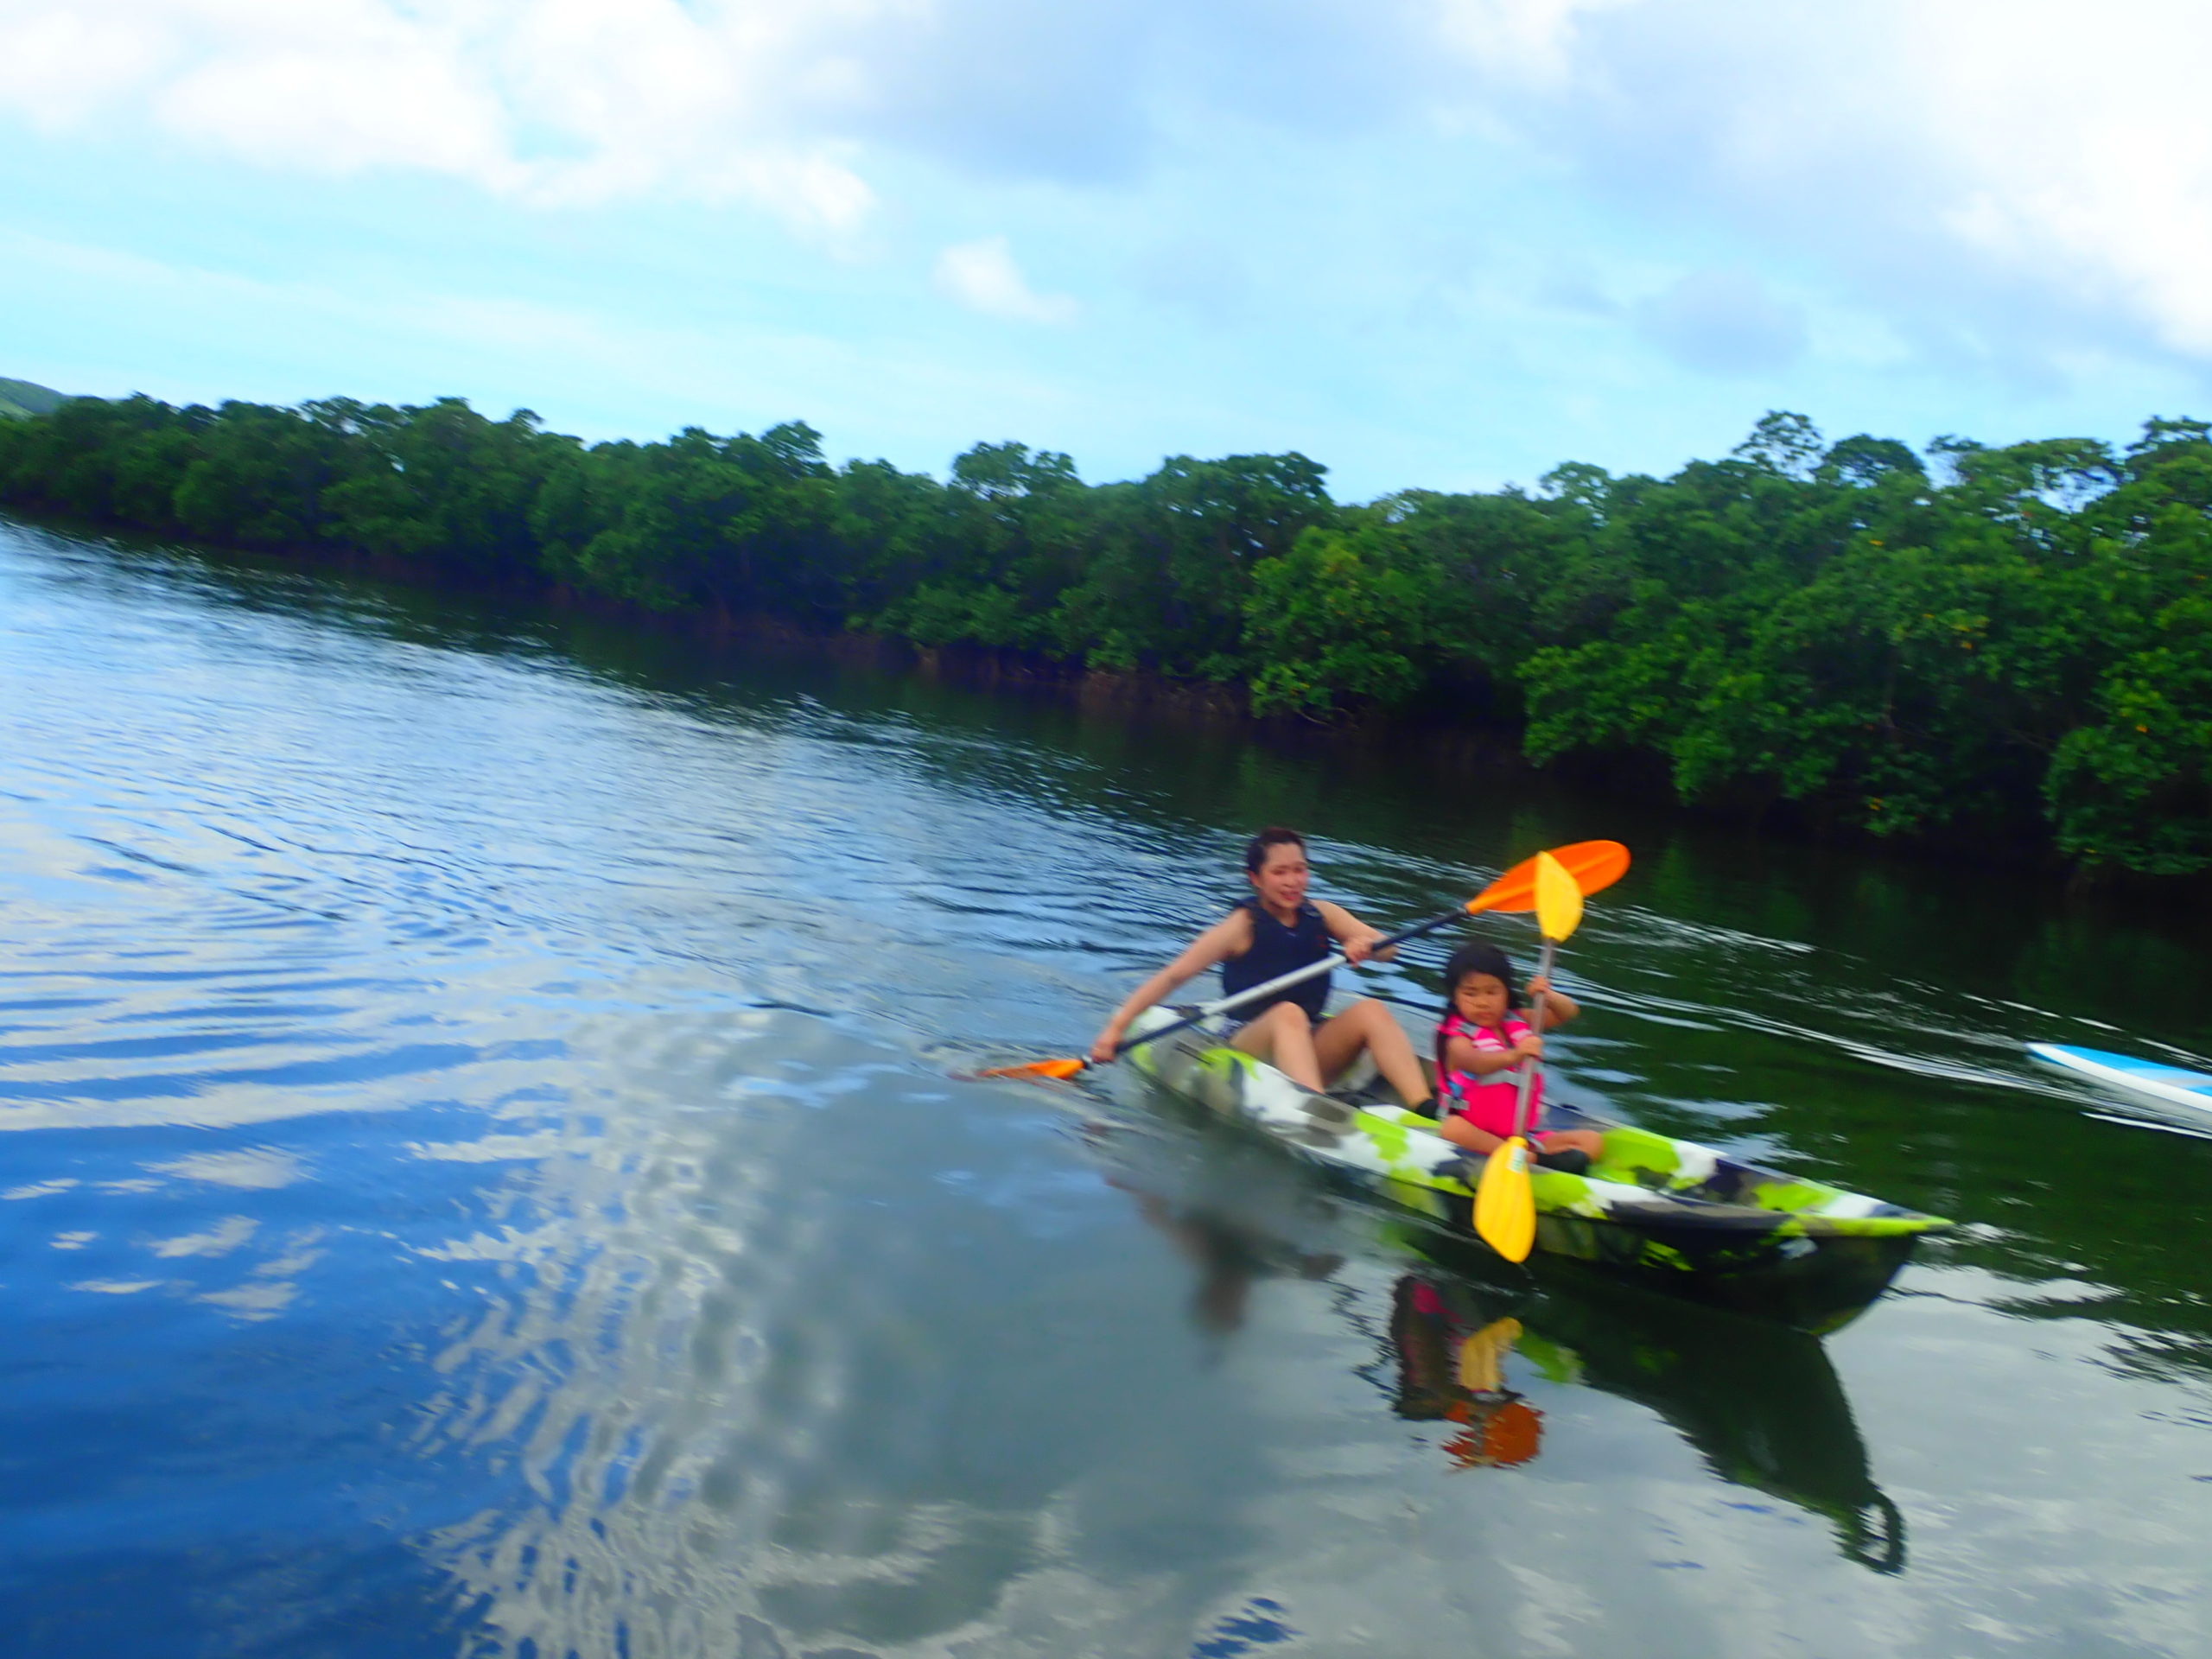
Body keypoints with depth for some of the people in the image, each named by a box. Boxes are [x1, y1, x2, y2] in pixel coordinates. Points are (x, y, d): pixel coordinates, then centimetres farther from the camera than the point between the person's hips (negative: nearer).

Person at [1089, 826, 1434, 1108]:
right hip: (1249, 1046, -4)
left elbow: (1386, 949, -3)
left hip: (1310, 1053, 4)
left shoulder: (1321, 914, 5)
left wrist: (1366, 946, -27)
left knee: (1370, 1009, -20)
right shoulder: (1243, 925, -8)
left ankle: (1426, 1111, -37)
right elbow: (1173, 976, -14)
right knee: (1288, 1013, -33)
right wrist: (1116, 1027, -24)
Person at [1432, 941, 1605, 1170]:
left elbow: (1568, 1012, 9)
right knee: (1452, 1128, -38)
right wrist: (1513, 1055, -52)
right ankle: (1535, 1157, -46)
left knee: (1592, 1141, -11)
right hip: (1476, 1133, -6)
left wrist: (1547, 996, -14)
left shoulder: (1516, 1022, 10)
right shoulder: (1458, 1038, -9)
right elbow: (1474, 1062, -33)